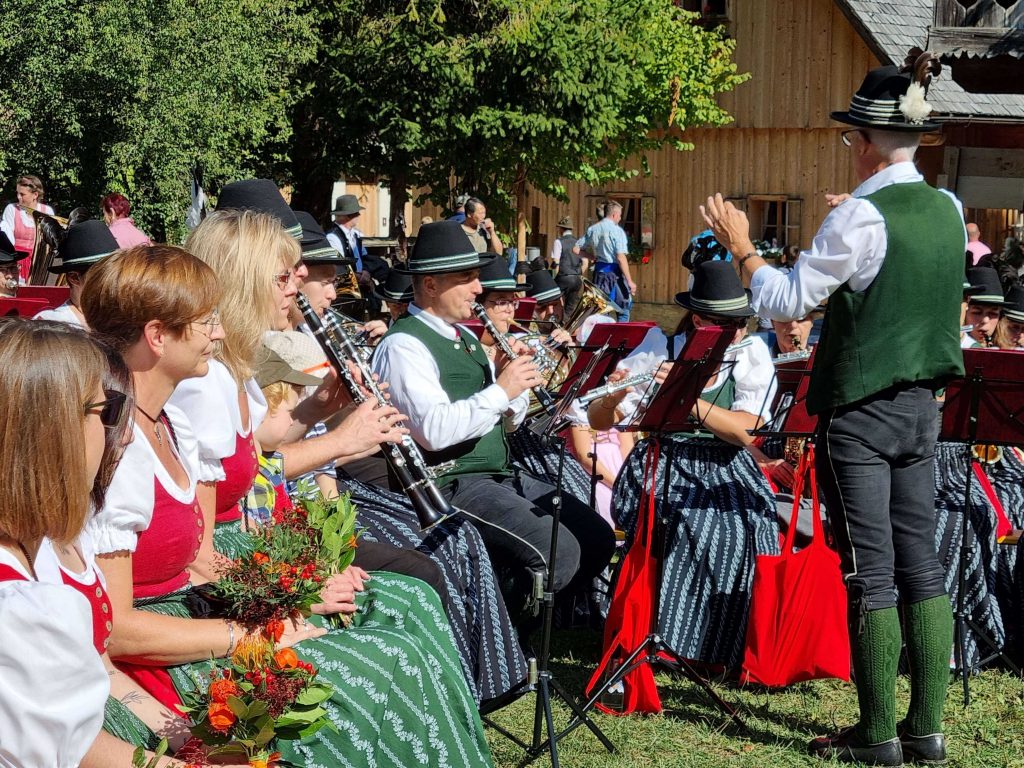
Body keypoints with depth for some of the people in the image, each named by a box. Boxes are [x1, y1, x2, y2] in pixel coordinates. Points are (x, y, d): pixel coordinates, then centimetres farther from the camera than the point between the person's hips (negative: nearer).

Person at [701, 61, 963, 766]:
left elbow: (785, 302, -12)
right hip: (921, 406, 7)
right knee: (921, 564, 8)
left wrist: (741, 248, 2)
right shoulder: (948, 209, 5)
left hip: (860, 414, -7)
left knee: (871, 573, -2)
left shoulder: (860, 217, -17)